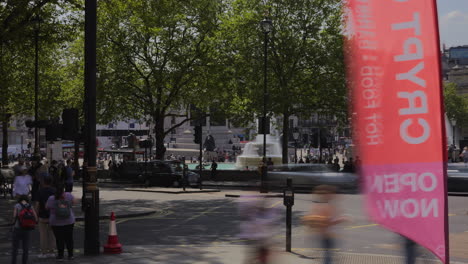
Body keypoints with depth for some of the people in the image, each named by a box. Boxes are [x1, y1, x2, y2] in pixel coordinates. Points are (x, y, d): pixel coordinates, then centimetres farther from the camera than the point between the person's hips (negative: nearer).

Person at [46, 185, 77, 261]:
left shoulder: (51, 199, -16)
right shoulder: (68, 196, -13)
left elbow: (47, 208, -5)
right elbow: (74, 202, 0)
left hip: (56, 222, -2)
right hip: (69, 221, 2)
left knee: (59, 239, 9)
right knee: (69, 238, 14)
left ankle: (60, 256, 12)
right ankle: (70, 255, 19)